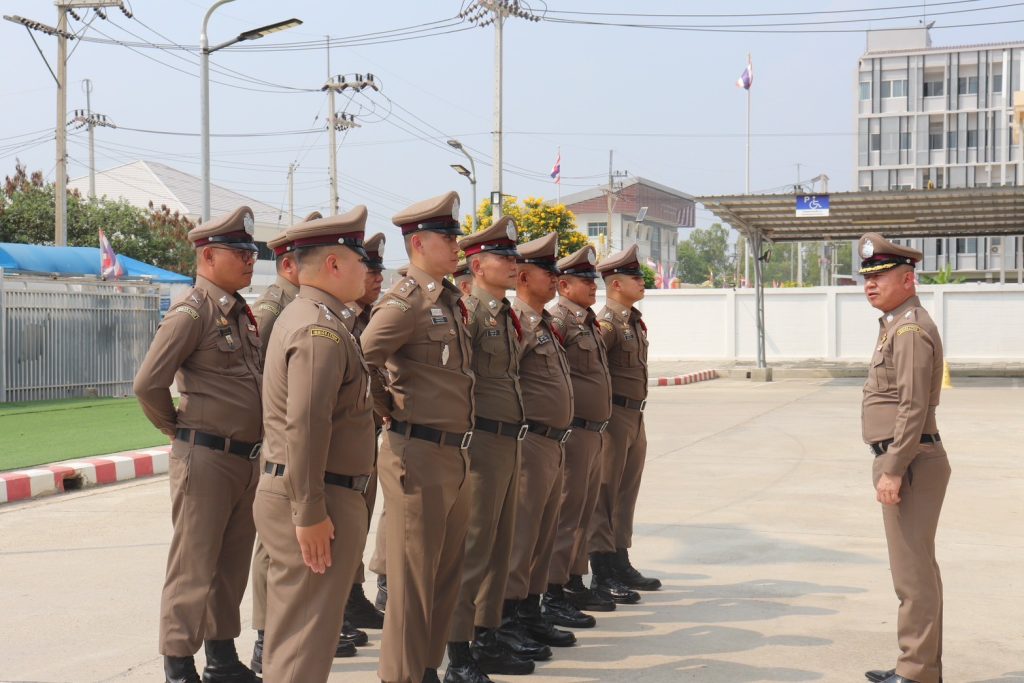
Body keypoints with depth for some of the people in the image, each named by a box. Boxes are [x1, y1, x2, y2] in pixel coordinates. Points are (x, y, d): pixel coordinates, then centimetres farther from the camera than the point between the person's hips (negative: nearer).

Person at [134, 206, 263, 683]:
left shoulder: (242, 312, 13)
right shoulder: (192, 312, -13)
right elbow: (148, 383, -20)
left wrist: (254, 445, 15)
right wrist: (175, 428, -5)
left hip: (248, 458, 8)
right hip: (206, 458, -8)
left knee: (233, 564, 16)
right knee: (194, 568, 0)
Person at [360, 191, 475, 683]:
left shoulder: (451, 301, 14)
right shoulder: (406, 302, -13)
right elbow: (358, 359, -24)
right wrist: (387, 409, -10)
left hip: (454, 455, 9)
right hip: (419, 456, -9)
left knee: (446, 575, 15)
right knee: (413, 578, 1)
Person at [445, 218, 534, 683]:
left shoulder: (506, 314, 16)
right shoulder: (467, 311, -13)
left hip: (509, 443, 9)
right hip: (482, 441, -9)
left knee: (499, 548, 15)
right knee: (473, 550, -4)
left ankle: (487, 640, 25)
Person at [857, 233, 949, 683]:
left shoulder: (911, 330, -16)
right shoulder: (897, 326, 17)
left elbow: (914, 408, -22)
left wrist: (893, 471, -22)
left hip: (908, 462, -11)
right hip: (902, 461, 11)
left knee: (913, 573, -6)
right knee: (917, 569, 15)